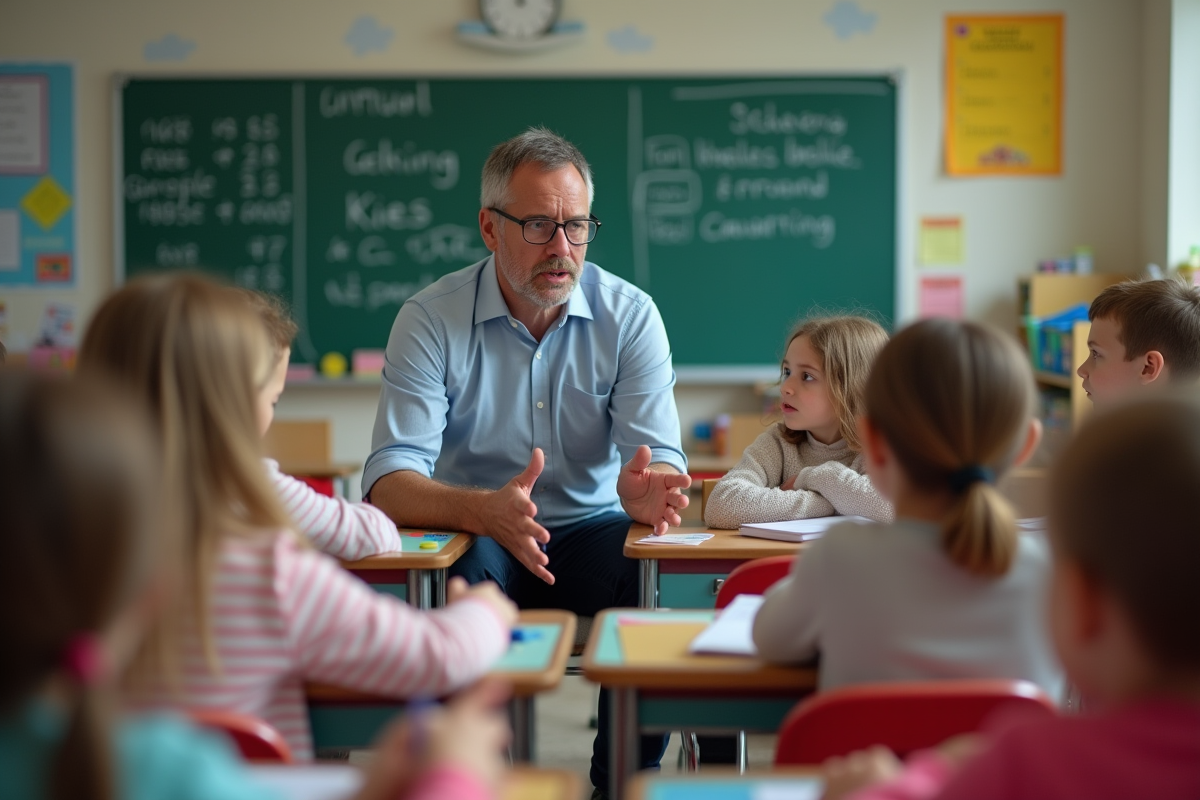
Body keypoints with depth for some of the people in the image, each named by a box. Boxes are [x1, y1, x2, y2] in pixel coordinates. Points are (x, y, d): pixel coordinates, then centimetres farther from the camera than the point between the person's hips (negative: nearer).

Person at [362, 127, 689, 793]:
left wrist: (647, 491, -38)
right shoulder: (431, 320, -9)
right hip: (478, 541, -1)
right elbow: (389, 482, -18)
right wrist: (485, 510, -40)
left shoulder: (630, 314, -4)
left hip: (592, 532, 1)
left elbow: (660, 457, -11)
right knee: (471, 567, -34)